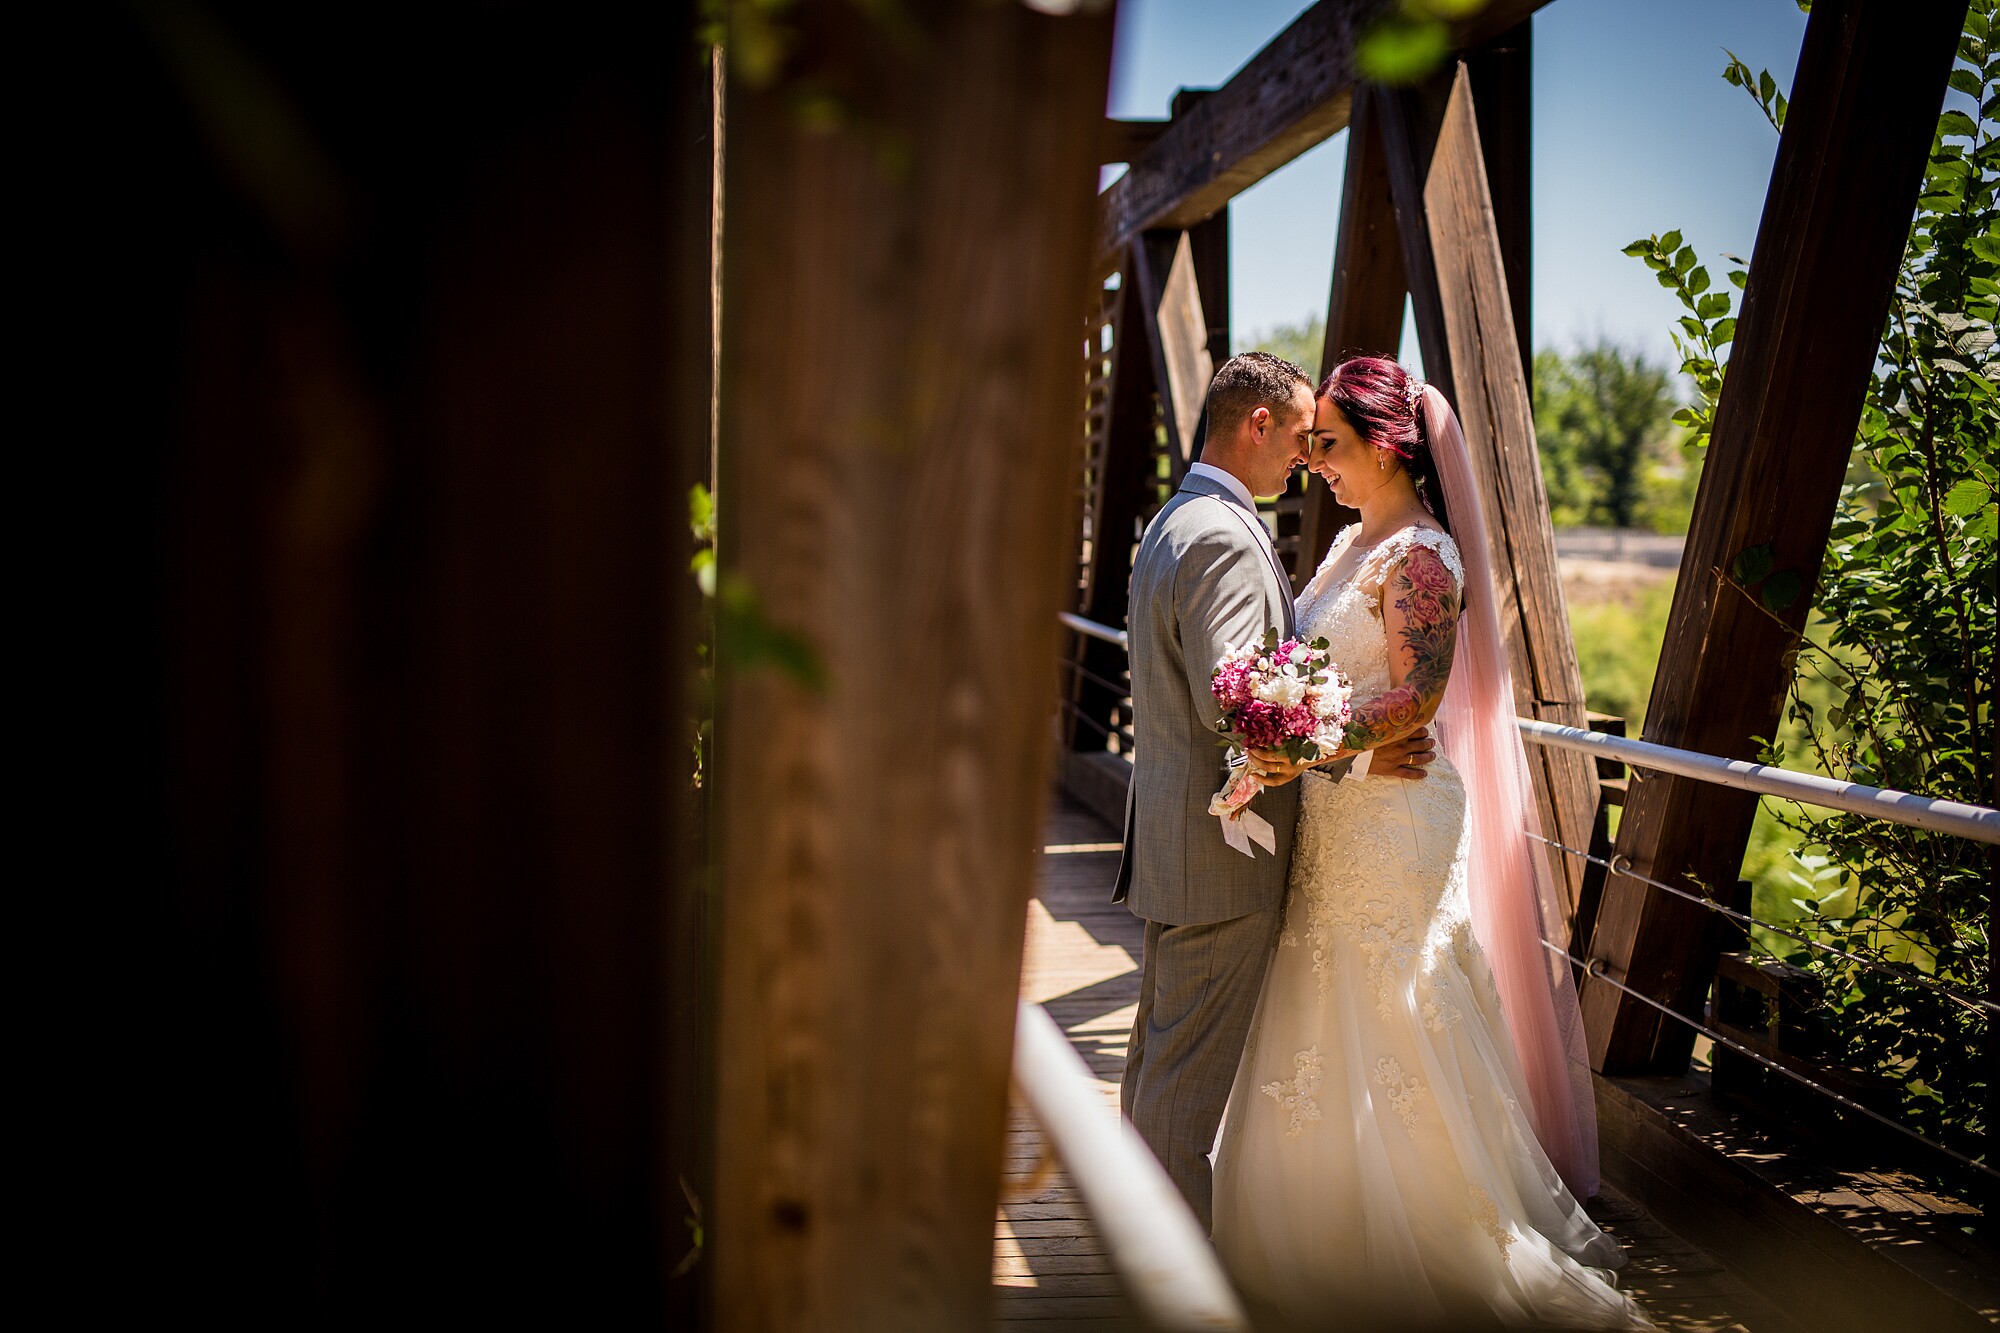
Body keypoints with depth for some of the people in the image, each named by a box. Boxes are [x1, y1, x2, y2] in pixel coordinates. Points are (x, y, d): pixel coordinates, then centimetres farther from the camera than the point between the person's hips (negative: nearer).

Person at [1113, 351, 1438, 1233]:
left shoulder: (1174, 523, 14)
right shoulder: (1222, 539, -20)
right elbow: (1232, 705, -27)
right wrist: (1353, 753, -19)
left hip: (1174, 838, 11)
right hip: (1220, 853, -11)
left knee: (1160, 1052, 21)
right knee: (1192, 1070, 1)